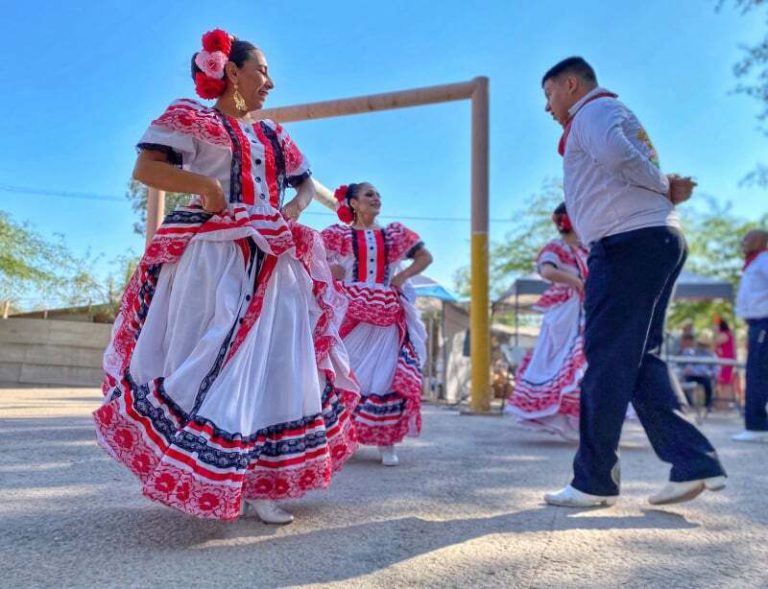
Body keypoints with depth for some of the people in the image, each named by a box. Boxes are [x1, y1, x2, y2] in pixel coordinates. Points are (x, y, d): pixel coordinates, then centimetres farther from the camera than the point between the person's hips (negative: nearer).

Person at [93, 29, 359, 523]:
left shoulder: (273, 135, 21)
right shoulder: (190, 118, 3)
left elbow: (307, 184, 26)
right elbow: (144, 169, -6)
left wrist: (296, 208, 5)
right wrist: (202, 183, -18)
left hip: (273, 262, 6)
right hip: (211, 258, -6)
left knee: (273, 366, 0)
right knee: (208, 362, -6)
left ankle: (256, 483, 6)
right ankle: (191, 472, 8)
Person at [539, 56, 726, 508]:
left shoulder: (594, 108, -1)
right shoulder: (618, 115, 30)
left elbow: (614, 152, -24)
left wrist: (663, 187, -10)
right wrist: (670, 191, 3)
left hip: (628, 244, -10)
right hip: (658, 238, 10)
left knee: (608, 361, -7)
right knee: (640, 358, 10)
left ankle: (594, 482, 0)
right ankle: (694, 463, 7)